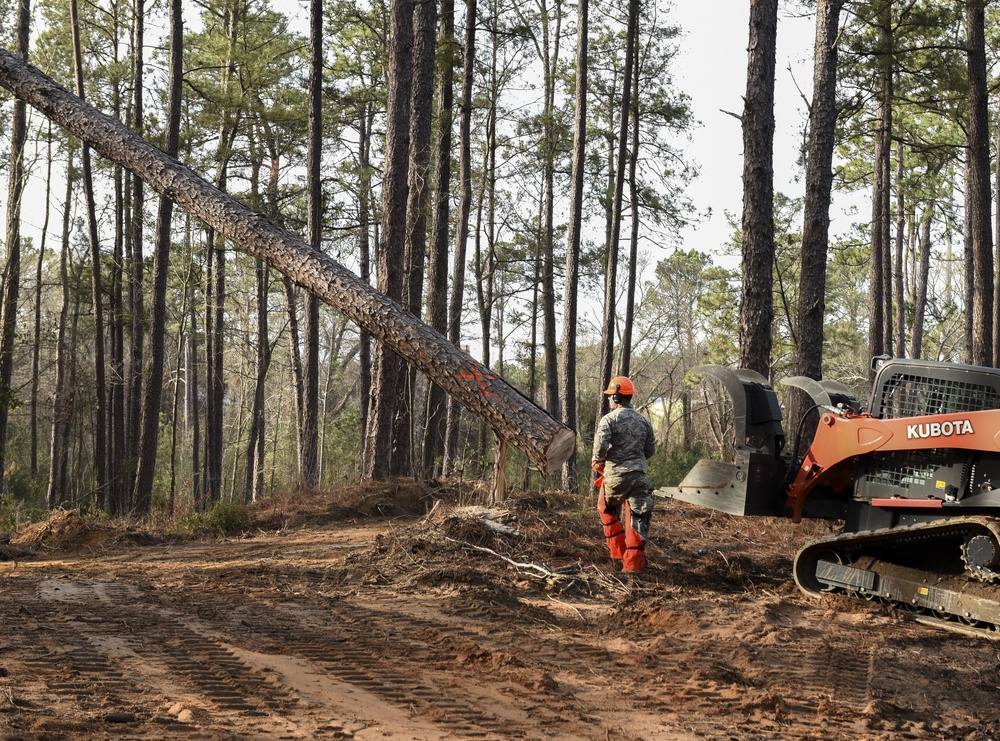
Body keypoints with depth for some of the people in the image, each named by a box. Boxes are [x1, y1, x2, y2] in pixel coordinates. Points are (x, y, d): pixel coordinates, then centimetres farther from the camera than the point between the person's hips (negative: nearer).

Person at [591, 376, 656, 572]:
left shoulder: (609, 419, -8)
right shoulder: (643, 420, 9)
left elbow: (601, 445, -20)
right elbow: (651, 449, 13)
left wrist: (599, 460, 0)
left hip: (615, 475, -3)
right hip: (639, 475, 3)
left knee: (608, 511, 21)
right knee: (638, 517, 4)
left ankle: (618, 551, 21)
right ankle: (634, 561, -1)